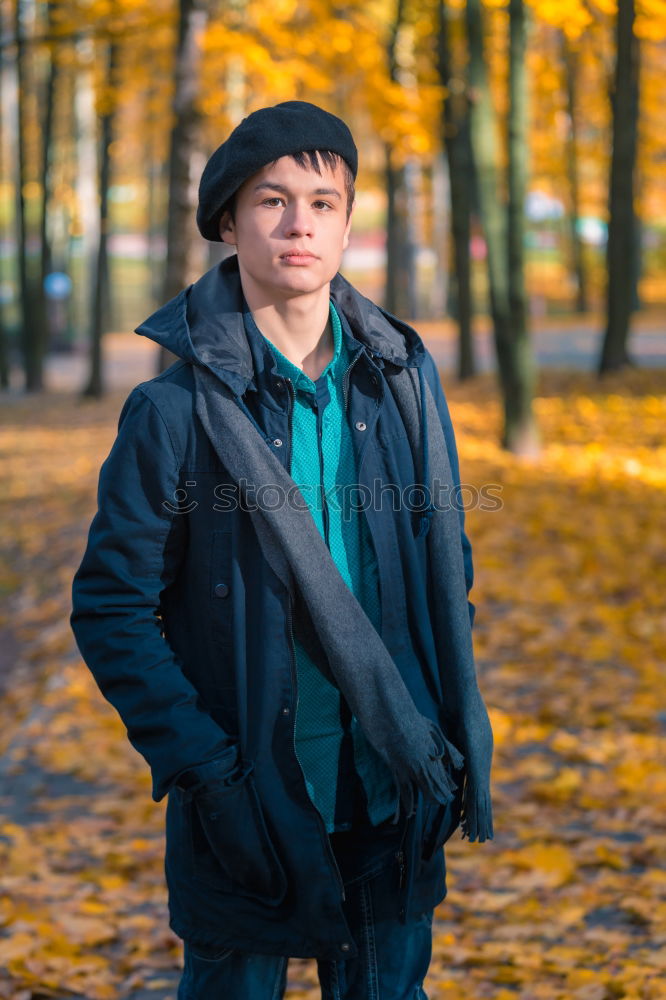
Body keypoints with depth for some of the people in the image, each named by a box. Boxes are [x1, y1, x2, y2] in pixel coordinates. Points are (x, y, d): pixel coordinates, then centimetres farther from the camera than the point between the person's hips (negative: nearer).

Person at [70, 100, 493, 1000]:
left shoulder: (406, 379, 3)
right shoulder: (177, 410, -9)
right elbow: (111, 612, -8)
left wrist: (455, 732, 6)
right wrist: (206, 770, -15)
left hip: (395, 795, 4)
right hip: (253, 801, -3)